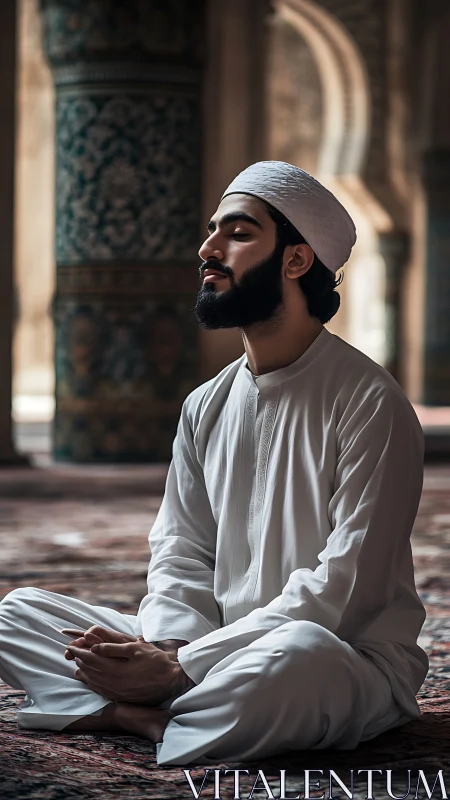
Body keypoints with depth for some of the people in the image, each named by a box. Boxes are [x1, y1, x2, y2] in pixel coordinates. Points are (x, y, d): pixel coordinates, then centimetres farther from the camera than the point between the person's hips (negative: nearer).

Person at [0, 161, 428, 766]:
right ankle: (171, 712, -23)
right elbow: (181, 553, 11)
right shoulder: (206, 407, 13)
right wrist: (168, 644, -14)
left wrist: (183, 668, -22)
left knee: (291, 658, -43)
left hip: (350, 662, -7)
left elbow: (343, 587, -17)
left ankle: (145, 718, -19)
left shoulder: (369, 404, -10)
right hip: (217, 647, 7)